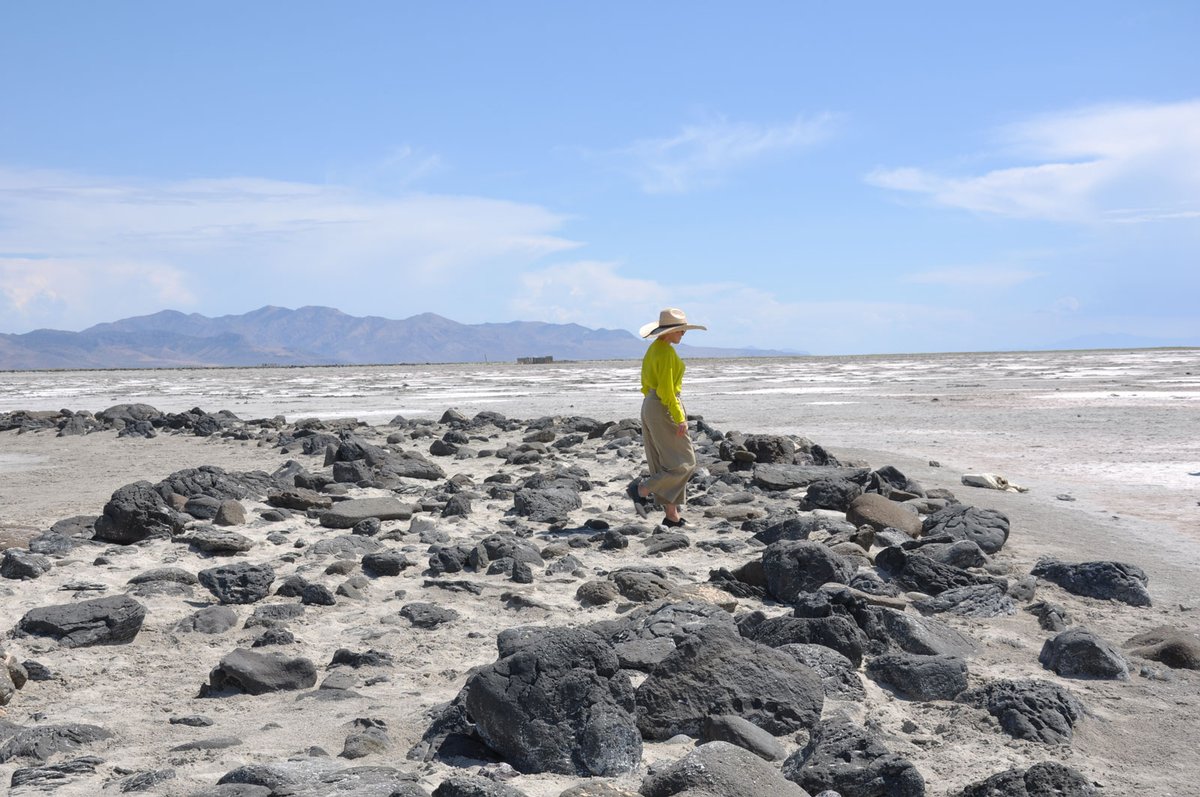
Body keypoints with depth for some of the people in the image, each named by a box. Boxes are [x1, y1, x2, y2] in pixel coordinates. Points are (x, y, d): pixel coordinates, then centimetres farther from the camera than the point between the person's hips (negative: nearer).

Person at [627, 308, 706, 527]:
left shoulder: (653, 349, 13)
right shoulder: (666, 352, -16)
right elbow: (666, 390, -21)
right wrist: (680, 418, -19)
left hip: (649, 407, 10)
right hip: (665, 409, -10)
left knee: (666, 465, 10)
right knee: (684, 463, -1)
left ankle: (672, 516, 12)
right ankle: (642, 489, -6)